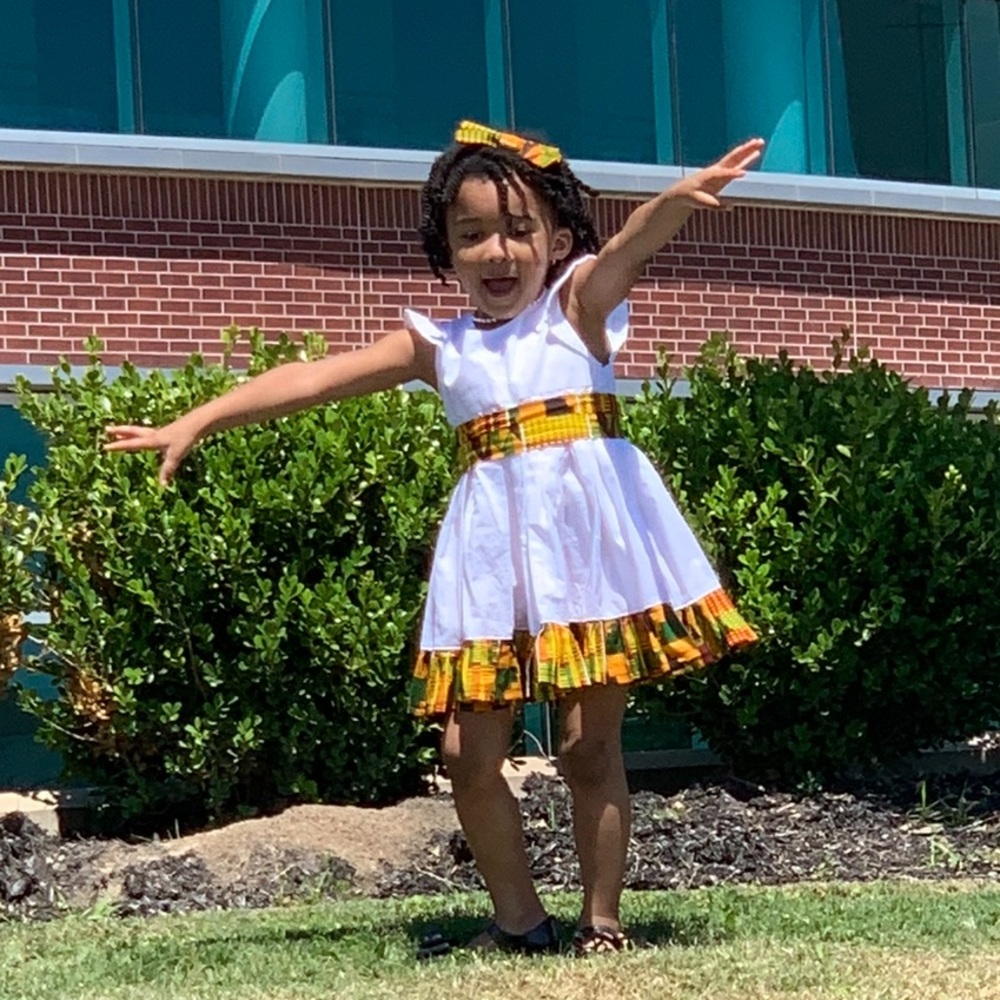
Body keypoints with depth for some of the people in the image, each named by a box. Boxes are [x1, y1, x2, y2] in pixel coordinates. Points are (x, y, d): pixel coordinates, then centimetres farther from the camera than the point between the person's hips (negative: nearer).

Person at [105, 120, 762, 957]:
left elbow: (628, 247, -19)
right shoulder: (438, 346, 11)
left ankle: (602, 920, 13)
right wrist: (196, 423, 4)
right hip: (496, 550, 4)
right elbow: (313, 379, 8)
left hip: (590, 533, -4)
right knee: (469, 753, 2)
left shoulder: (579, 303, 3)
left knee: (590, 747, 1)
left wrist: (679, 197, -41)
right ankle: (519, 919, 17)